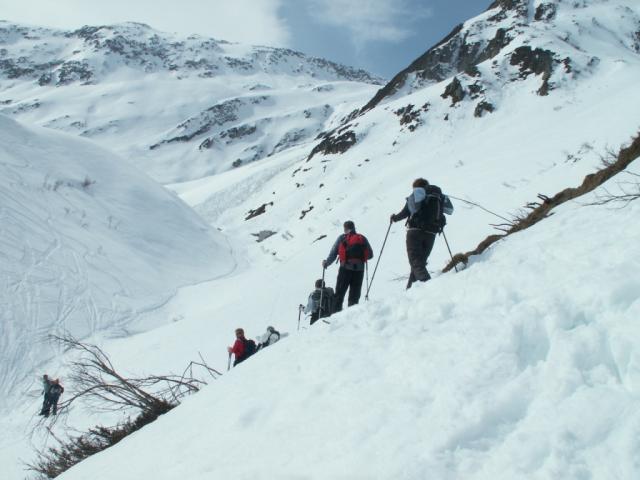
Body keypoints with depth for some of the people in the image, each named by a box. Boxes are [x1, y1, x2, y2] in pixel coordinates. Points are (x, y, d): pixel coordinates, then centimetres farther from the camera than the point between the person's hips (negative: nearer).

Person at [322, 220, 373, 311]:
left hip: (345, 269, -2)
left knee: (339, 294, 6)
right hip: (359, 270, 2)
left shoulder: (342, 238, 5)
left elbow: (333, 254, 3)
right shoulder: (363, 239, 11)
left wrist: (326, 263, 18)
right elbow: (370, 255, 11)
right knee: (354, 296, 8)